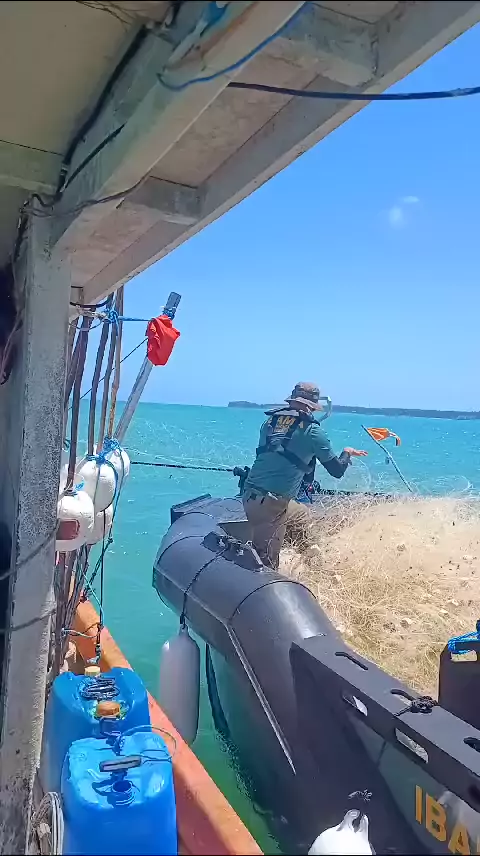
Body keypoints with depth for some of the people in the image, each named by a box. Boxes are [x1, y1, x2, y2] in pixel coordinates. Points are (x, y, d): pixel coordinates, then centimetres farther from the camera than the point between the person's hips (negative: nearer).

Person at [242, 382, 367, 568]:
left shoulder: (270, 420, 12)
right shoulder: (311, 430, -3)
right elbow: (337, 471, 4)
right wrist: (347, 453, 25)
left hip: (249, 494, 6)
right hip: (272, 501, -6)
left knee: (252, 551, 21)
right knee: (266, 560, 3)